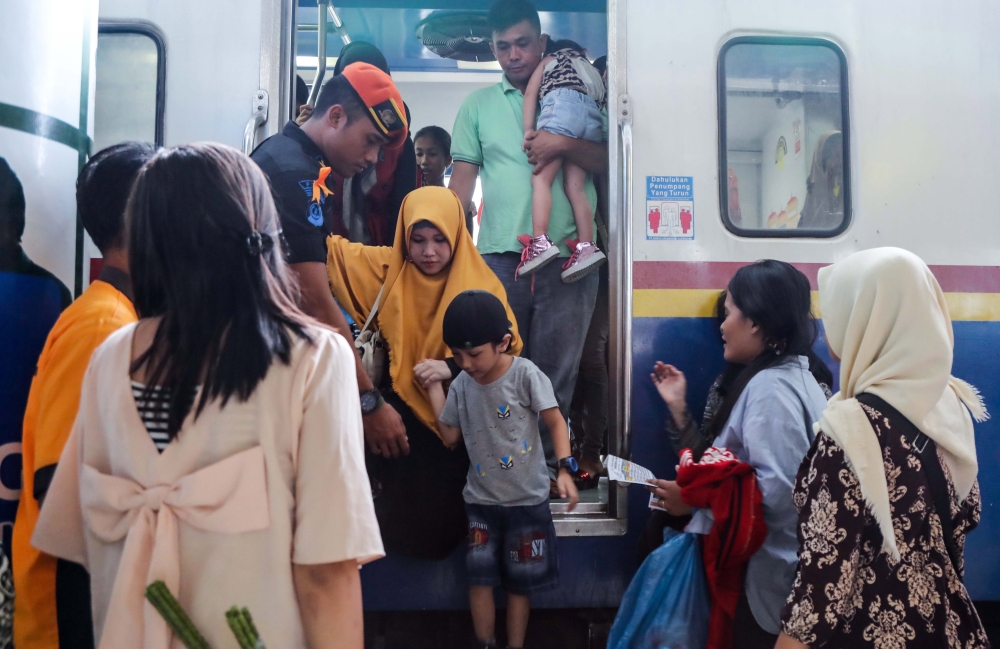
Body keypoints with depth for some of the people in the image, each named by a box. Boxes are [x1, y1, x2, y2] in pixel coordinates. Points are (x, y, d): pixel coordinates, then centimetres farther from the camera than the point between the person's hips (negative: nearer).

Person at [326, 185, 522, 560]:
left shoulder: (481, 284, -3)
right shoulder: (387, 267, 5)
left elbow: (507, 348, -8)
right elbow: (332, 250, 4)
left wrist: (454, 367, -24)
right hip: (401, 405, 2)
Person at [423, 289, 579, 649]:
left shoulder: (526, 375, -15)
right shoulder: (461, 384, -2)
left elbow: (556, 421, -11)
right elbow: (450, 436, 5)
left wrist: (565, 470, -21)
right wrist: (434, 388, 0)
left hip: (526, 499, -3)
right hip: (480, 500, 3)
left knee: (520, 581, 10)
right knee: (479, 576, 4)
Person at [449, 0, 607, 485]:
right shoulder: (478, 105, 16)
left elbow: (610, 163, 6)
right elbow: (462, 181, 10)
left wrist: (566, 146, -11)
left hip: (567, 257, 0)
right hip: (499, 255, 1)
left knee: (555, 371, 3)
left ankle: (545, 464, 14)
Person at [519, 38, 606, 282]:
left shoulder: (549, 59, 30)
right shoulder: (590, 69, 42)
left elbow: (531, 92, 14)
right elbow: (603, 98, 30)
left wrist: (528, 129, 5)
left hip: (563, 105, -5)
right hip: (593, 116, 5)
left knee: (541, 177, -12)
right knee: (574, 186, 0)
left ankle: (541, 242, -30)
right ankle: (587, 247, -17)